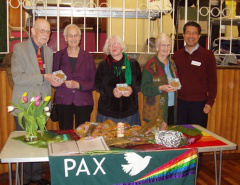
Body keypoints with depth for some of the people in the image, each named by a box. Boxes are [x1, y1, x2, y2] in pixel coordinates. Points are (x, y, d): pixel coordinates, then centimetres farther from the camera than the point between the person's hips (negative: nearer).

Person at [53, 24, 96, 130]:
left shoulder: (88, 57, 5)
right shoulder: (58, 56, 6)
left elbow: (94, 83, 2)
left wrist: (78, 85, -13)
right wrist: (63, 83, -10)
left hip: (83, 102, 0)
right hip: (63, 102, 0)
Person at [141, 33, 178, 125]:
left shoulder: (172, 63, 14)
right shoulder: (150, 64, -7)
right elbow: (144, 88, -11)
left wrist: (176, 86, 4)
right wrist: (161, 88, -24)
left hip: (172, 108, 6)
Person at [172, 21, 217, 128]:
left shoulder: (208, 55, -2)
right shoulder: (177, 55, 7)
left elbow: (212, 81, -1)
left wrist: (210, 102, -7)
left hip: (199, 104, -2)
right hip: (180, 103, 3)